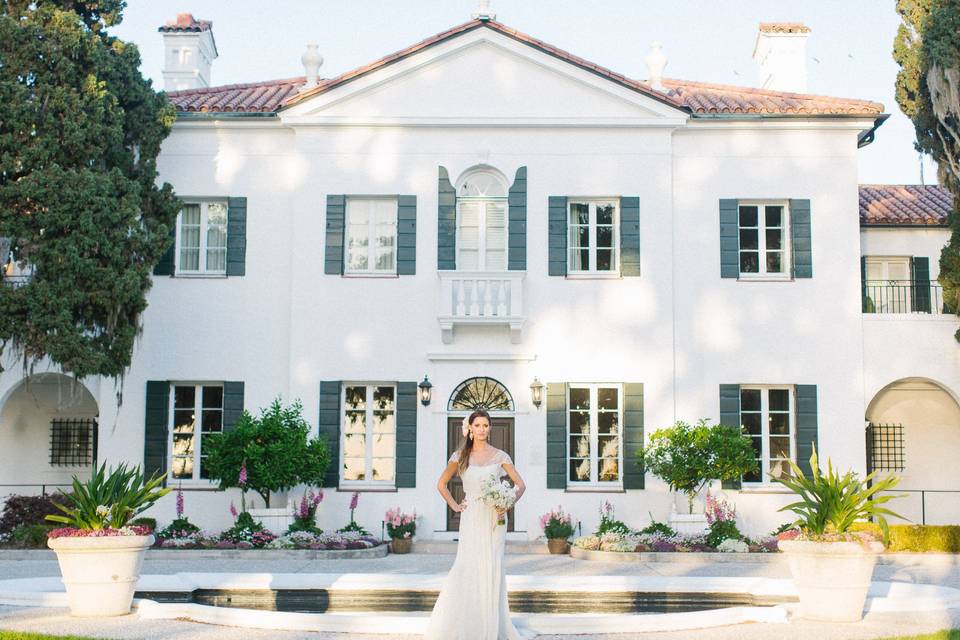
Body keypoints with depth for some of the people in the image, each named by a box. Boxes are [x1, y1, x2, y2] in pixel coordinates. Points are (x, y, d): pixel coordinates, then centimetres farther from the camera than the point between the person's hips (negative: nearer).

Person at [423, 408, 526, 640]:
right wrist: (454, 505, 6)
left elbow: (520, 485, 4)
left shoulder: (499, 456, 2)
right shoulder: (460, 456, 6)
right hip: (471, 519, 1)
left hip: (493, 518, -1)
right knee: (467, 568, -7)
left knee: (491, 568, -1)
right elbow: (441, 484, 18)